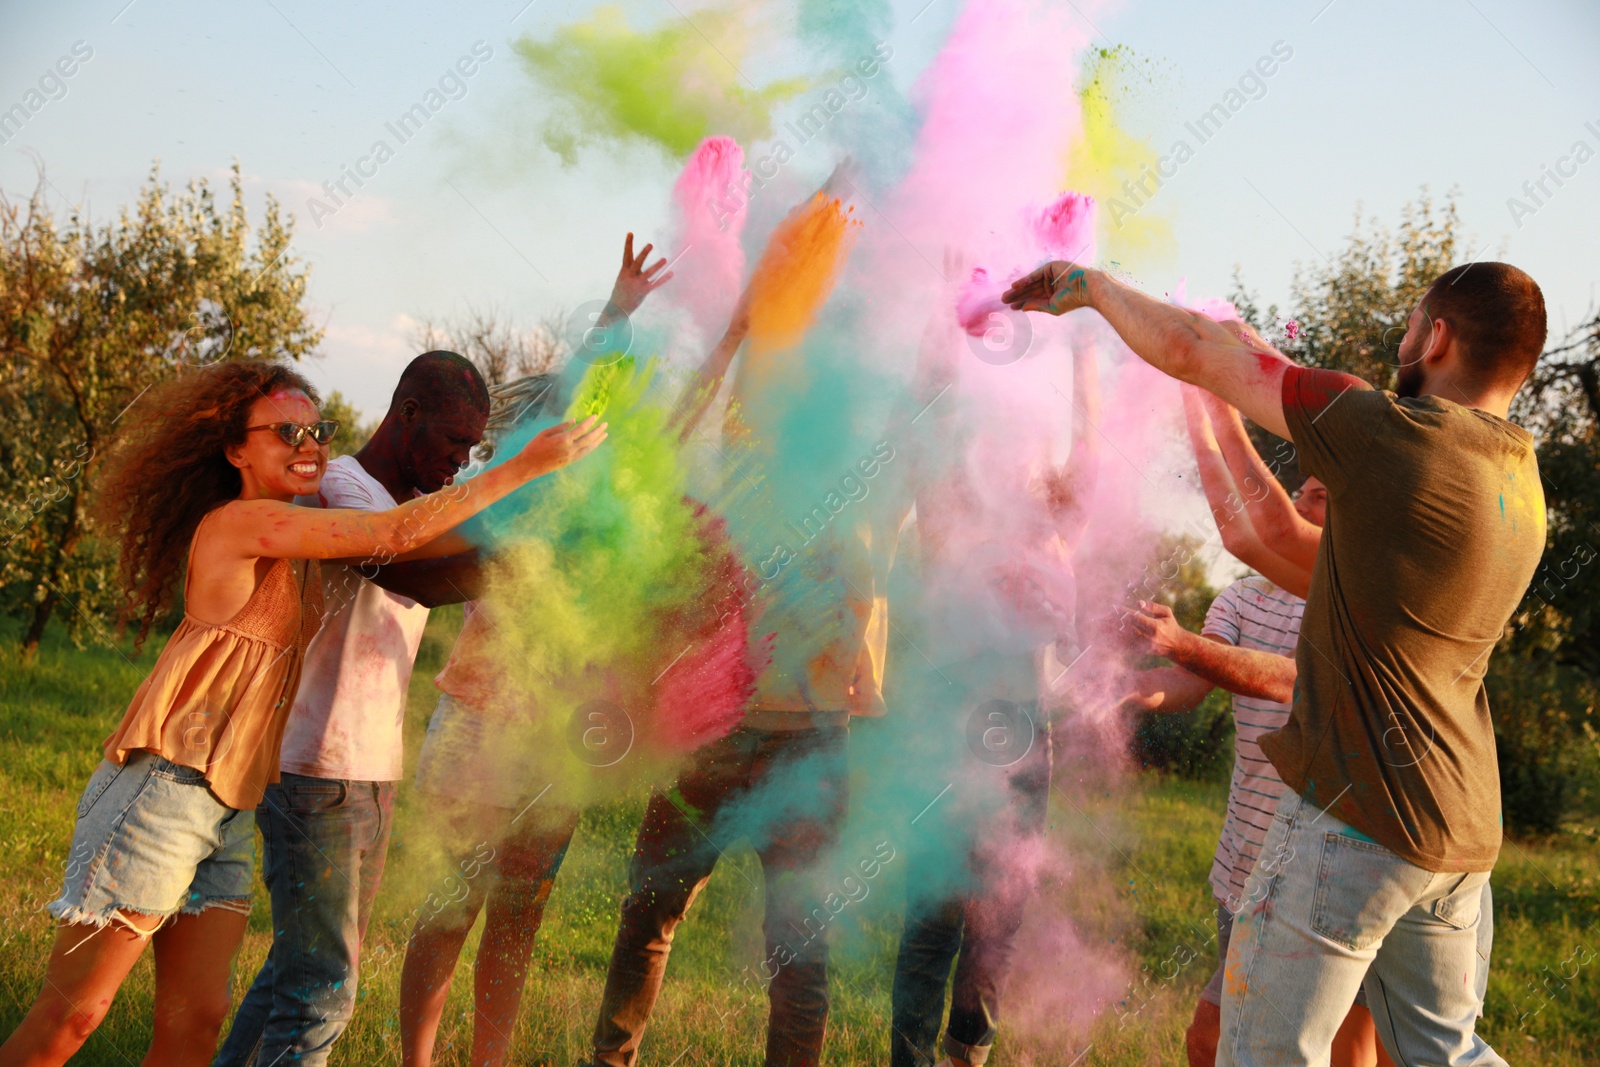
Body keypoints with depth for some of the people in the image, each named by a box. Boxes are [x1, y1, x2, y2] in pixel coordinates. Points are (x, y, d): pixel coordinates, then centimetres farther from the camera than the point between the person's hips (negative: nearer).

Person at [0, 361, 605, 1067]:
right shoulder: (238, 522, -11)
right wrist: (525, 467, -13)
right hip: (163, 792, -8)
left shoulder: (297, 549, 14)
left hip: (230, 815, 9)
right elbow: (399, 533, -15)